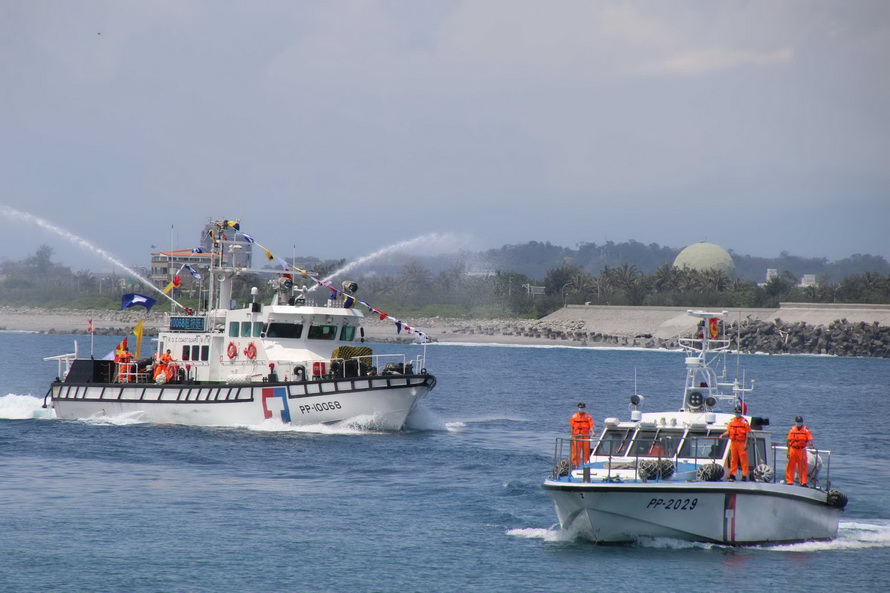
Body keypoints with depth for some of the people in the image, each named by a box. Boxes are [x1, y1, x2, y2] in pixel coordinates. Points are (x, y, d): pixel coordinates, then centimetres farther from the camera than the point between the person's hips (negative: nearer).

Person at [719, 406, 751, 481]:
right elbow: (728, 432, 14)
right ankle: (732, 475, 9)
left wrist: (745, 444, -11)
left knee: (743, 460, -3)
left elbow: (747, 434, -4)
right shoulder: (732, 421, 12)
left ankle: (744, 475, 0)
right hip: (733, 442, 4)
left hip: (741, 443, -4)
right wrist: (722, 435, -5)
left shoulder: (744, 421, -1)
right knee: (733, 459, 6)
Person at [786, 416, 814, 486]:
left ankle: (803, 483, 4)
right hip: (793, 449, 1)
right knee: (791, 467, 3)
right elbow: (789, 441, 9)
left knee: (802, 467, 0)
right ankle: (789, 482, 11)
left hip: (802, 450, -1)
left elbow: (810, 440, -3)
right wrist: (788, 452, 5)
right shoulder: (792, 429, 8)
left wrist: (810, 444, -25)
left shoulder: (806, 430, 3)